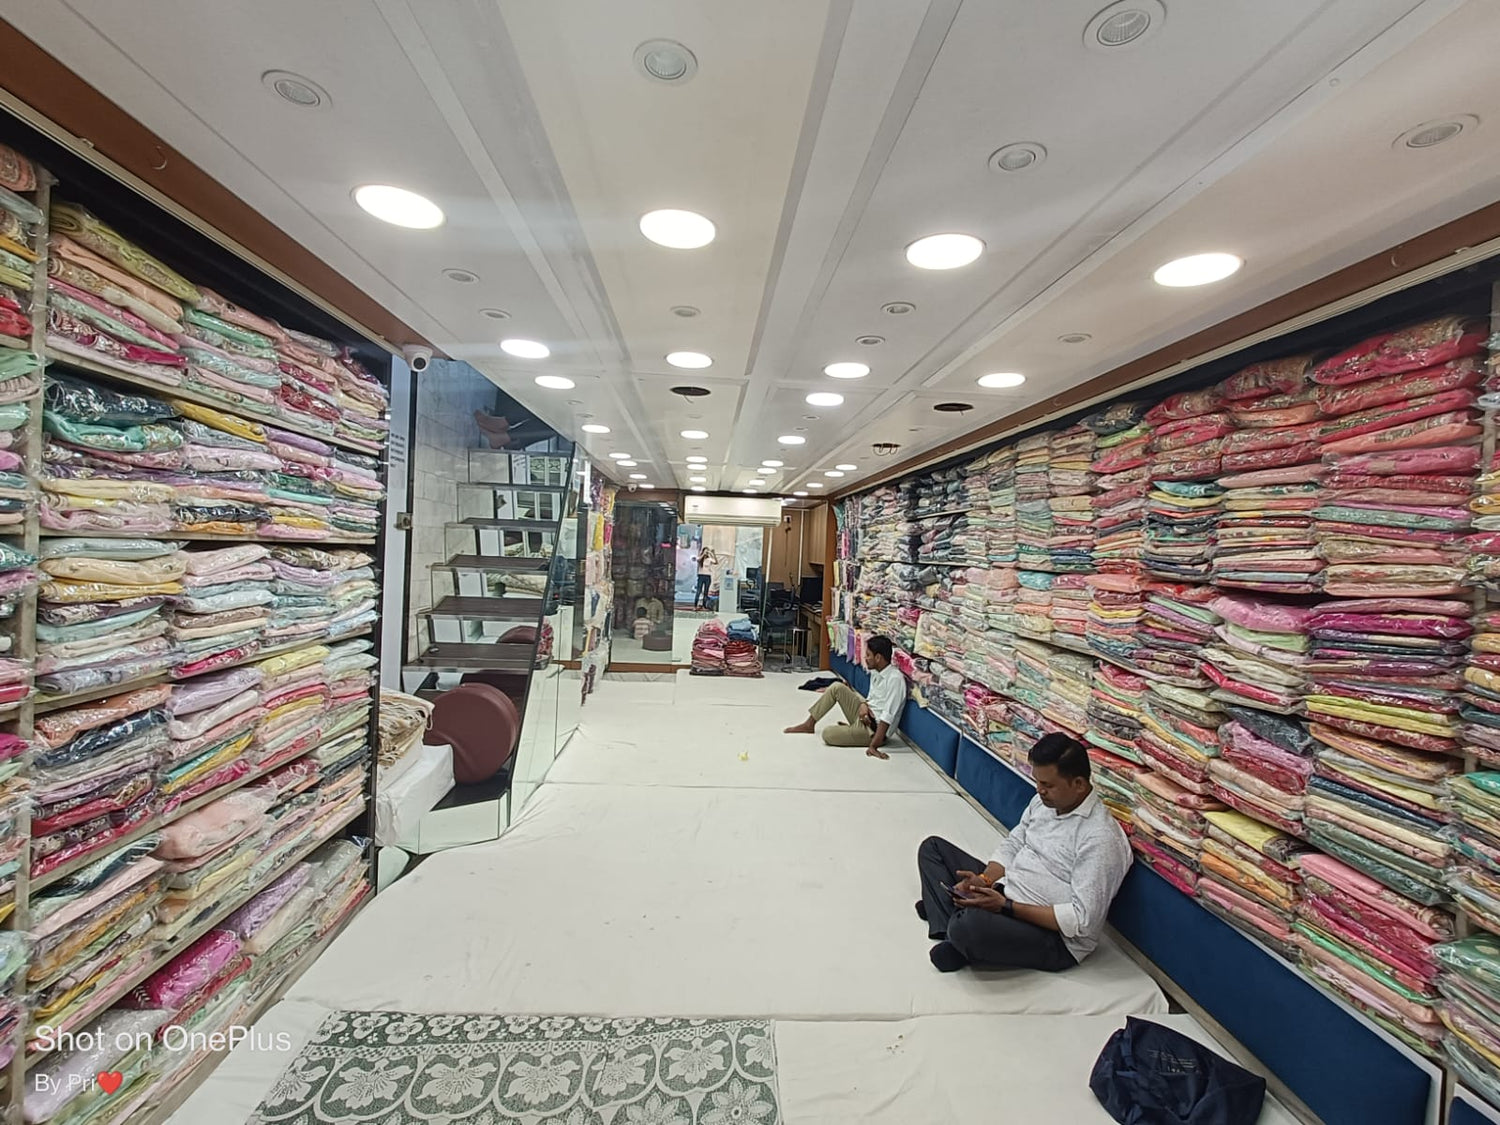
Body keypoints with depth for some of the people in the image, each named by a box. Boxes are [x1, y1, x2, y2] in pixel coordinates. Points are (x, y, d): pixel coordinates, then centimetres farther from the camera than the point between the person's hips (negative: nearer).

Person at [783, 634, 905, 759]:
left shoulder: (895, 679, -25)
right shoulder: (875, 672, 3)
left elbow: (888, 715, -30)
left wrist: (873, 746, -36)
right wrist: (863, 704, -8)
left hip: (875, 728, -9)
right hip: (865, 714, 9)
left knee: (828, 734, -19)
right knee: (837, 688, 0)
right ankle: (809, 724, 10)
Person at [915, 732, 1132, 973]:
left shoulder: (1101, 839, -22)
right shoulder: (1043, 801, 3)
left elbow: (1083, 919, -23)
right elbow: (1013, 844, 11)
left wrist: (1006, 906, -25)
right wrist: (984, 880, -8)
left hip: (1056, 937, -9)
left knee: (970, 925, -39)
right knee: (933, 847, 8)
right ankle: (954, 937, -8)